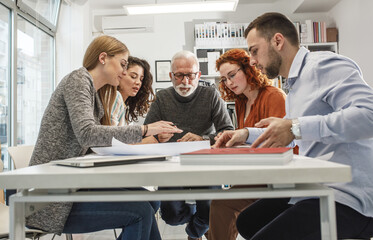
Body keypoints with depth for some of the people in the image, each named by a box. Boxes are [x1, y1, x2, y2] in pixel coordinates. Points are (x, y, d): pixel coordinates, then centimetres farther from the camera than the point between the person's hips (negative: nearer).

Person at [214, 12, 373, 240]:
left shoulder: (324, 64, -12)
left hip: (348, 196, -10)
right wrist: (247, 134, 18)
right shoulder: (294, 84, 19)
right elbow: (283, 137, 32)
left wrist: (296, 128, -30)